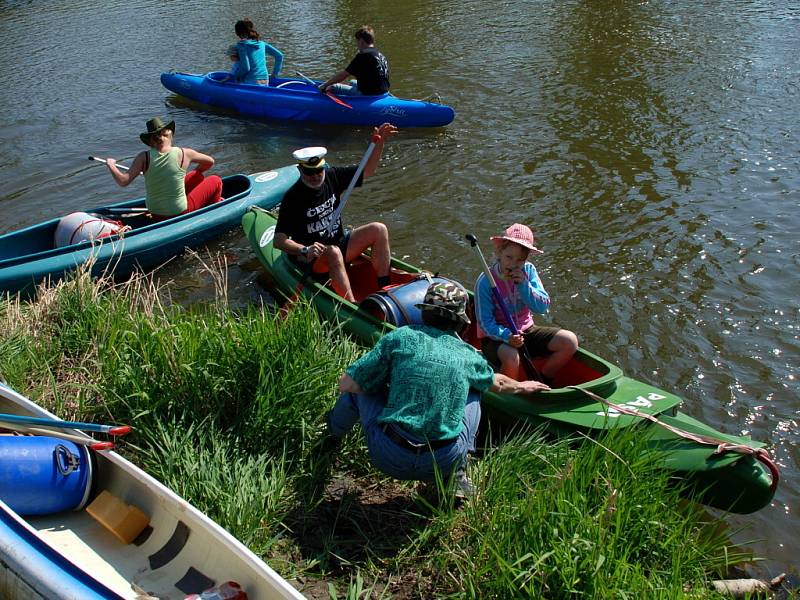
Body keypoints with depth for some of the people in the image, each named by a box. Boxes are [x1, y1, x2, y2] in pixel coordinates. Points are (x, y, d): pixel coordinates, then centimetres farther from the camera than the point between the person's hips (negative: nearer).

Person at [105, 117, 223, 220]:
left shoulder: (143, 157, -11)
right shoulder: (184, 154, -14)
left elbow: (123, 181, -16)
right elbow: (210, 162, 3)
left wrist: (110, 165, 2)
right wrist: (196, 171, 23)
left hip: (155, 215, 4)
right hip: (181, 213, -4)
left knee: (198, 177, 24)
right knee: (215, 180, 17)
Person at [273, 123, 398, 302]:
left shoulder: (332, 177, -1)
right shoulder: (292, 198, -18)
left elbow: (367, 171, 6)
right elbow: (279, 240, -21)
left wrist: (379, 142, -8)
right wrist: (305, 250, -37)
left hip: (339, 244, 6)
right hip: (309, 259, -6)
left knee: (379, 230, -10)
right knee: (334, 252, -39)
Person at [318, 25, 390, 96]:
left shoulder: (363, 55, -15)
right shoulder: (380, 55, 11)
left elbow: (343, 75, -12)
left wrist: (324, 85, -2)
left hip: (367, 95, -9)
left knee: (334, 88, -1)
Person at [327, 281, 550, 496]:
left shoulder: (400, 337, -1)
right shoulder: (469, 356, 8)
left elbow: (347, 384, 2)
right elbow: (498, 383, 32)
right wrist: (521, 386, 54)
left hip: (388, 458, -2)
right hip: (442, 464, 2)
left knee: (359, 387, 19)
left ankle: (332, 437, 43)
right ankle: (457, 476, 16)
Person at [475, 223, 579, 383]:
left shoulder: (528, 271, -2)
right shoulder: (485, 282, -16)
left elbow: (543, 307, -8)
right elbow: (486, 322, -16)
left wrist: (524, 285, -22)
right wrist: (507, 336, -34)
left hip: (525, 330, 6)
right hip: (496, 338, -5)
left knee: (569, 341, -10)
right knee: (510, 357, -38)